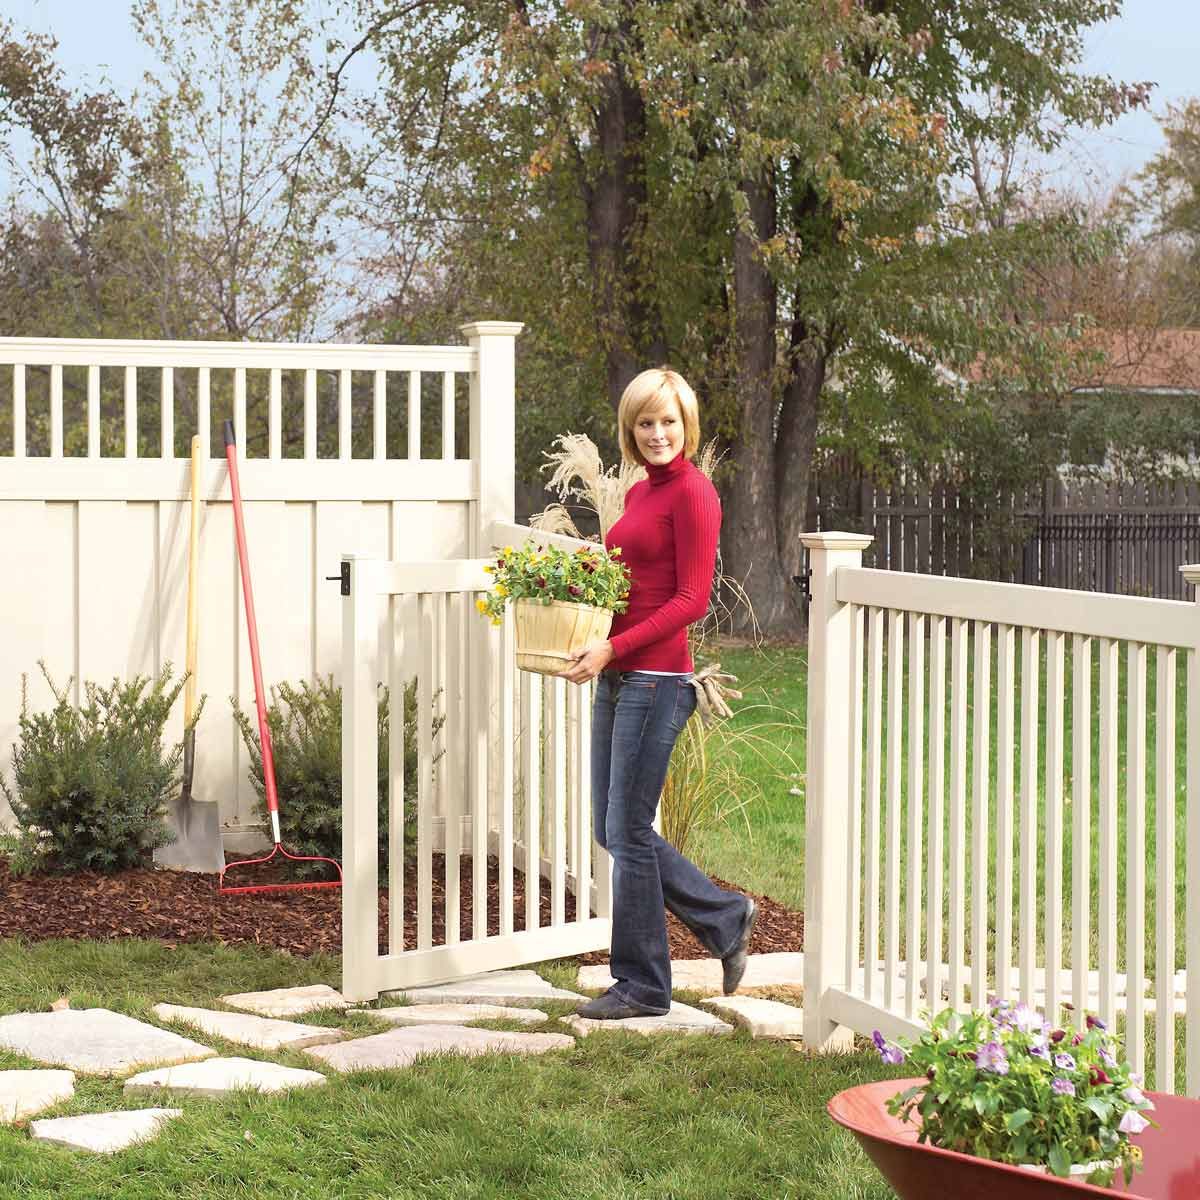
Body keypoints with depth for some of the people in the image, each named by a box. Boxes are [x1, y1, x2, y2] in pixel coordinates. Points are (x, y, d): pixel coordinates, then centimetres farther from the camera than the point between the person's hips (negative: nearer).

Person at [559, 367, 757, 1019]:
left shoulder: (692, 493, -10)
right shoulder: (639, 493, 16)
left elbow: (692, 598, -15)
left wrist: (612, 648, -19)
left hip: (655, 678, -9)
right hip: (618, 677, 9)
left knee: (628, 830, -2)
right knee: (613, 829, 12)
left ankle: (641, 986, 11)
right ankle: (725, 918, 26)